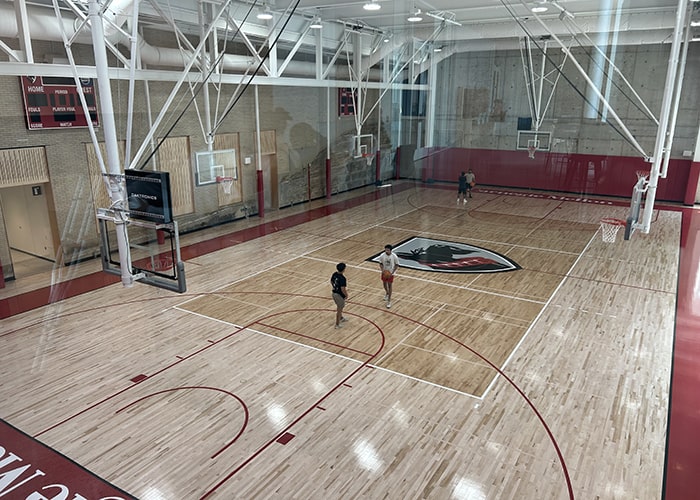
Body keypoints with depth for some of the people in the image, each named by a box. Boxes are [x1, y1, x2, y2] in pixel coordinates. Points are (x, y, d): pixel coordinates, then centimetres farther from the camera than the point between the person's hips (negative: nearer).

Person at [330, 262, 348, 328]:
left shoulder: (334, 274, -5)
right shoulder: (342, 278, -29)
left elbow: (331, 282, 11)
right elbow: (343, 289, -30)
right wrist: (346, 295, -14)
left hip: (334, 293, 8)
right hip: (340, 295, -8)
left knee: (340, 307, 29)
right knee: (339, 309, 9)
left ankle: (341, 318, 49)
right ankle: (337, 324, 20)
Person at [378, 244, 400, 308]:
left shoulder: (394, 256, -22)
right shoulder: (382, 256, -16)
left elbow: (397, 265, -10)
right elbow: (381, 264, -2)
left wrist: (392, 272, -17)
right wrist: (382, 270, -17)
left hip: (390, 273, -3)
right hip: (384, 272, 3)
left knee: (390, 286, 1)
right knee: (384, 284, 20)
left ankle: (389, 301, 9)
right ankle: (387, 293, 53)